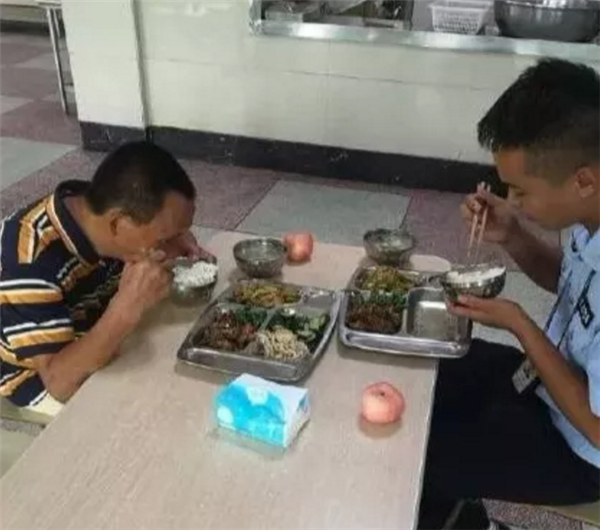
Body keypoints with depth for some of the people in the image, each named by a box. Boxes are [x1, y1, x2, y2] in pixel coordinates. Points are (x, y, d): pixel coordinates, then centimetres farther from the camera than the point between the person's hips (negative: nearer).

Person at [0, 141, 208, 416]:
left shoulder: (103, 206, -18)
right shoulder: (30, 262, -36)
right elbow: (60, 383, -36)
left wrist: (174, 246, -22)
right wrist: (128, 306, -47)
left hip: (96, 338, 6)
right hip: (41, 374, -6)